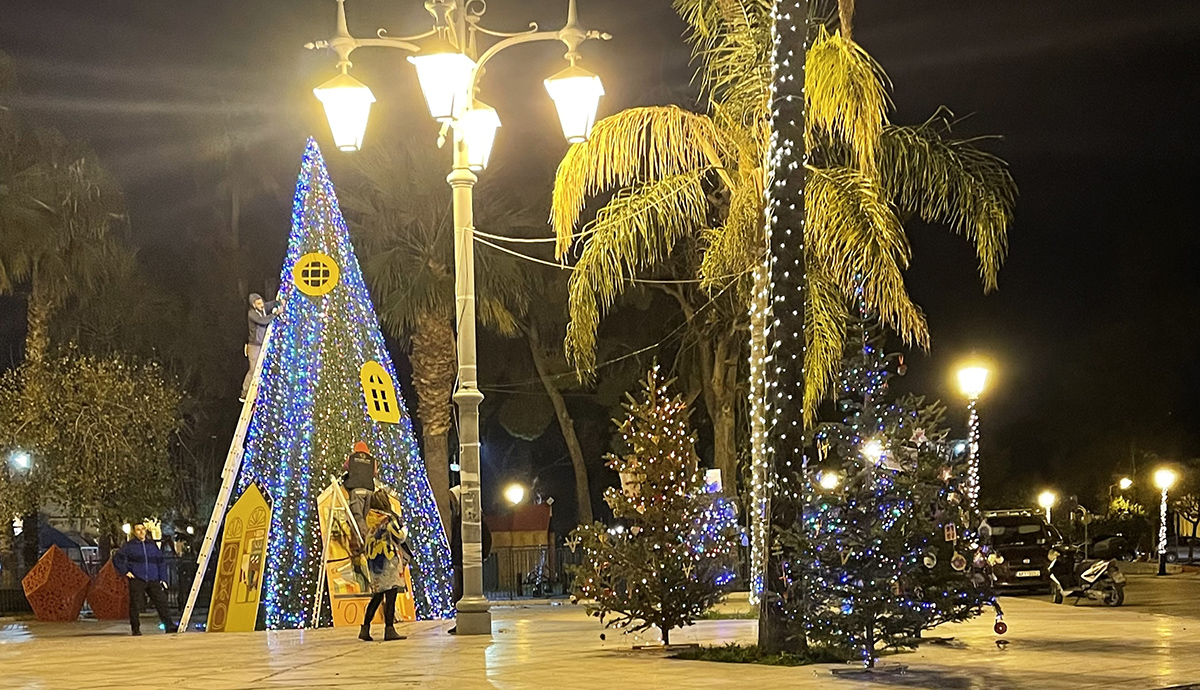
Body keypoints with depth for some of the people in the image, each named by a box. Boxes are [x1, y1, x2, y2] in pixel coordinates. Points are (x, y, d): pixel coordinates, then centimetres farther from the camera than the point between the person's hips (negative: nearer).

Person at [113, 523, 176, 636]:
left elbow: (161, 562, 20)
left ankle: (169, 626, -6)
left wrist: (163, 579, 12)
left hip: (153, 580, 3)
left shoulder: (152, 545, 16)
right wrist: (125, 572, -1)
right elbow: (116, 559, 6)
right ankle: (135, 630, 5)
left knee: (161, 602, -6)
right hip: (136, 581, -3)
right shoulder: (129, 546, 5)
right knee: (135, 605, -3)